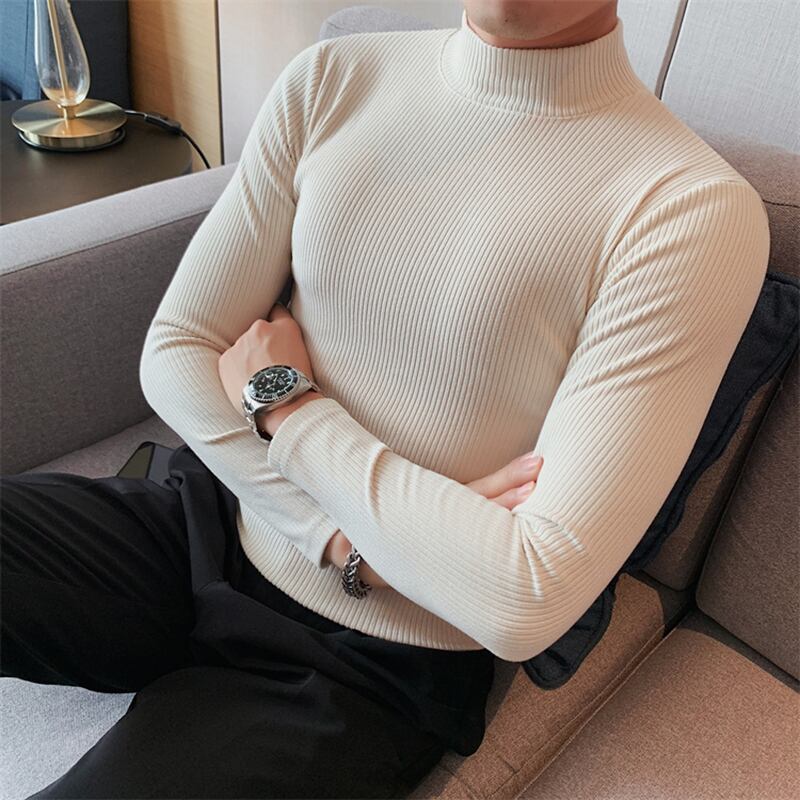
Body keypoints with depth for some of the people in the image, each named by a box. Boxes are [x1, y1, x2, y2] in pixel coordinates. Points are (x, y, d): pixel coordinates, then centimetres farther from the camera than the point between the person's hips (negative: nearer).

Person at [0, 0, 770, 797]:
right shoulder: (330, 80, -2)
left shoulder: (694, 212, -17)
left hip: (369, 665, -3)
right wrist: (345, 538, -17)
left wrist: (283, 403, -14)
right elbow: (172, 354, -3)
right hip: (203, 519, 5)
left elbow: (527, 604, -24)